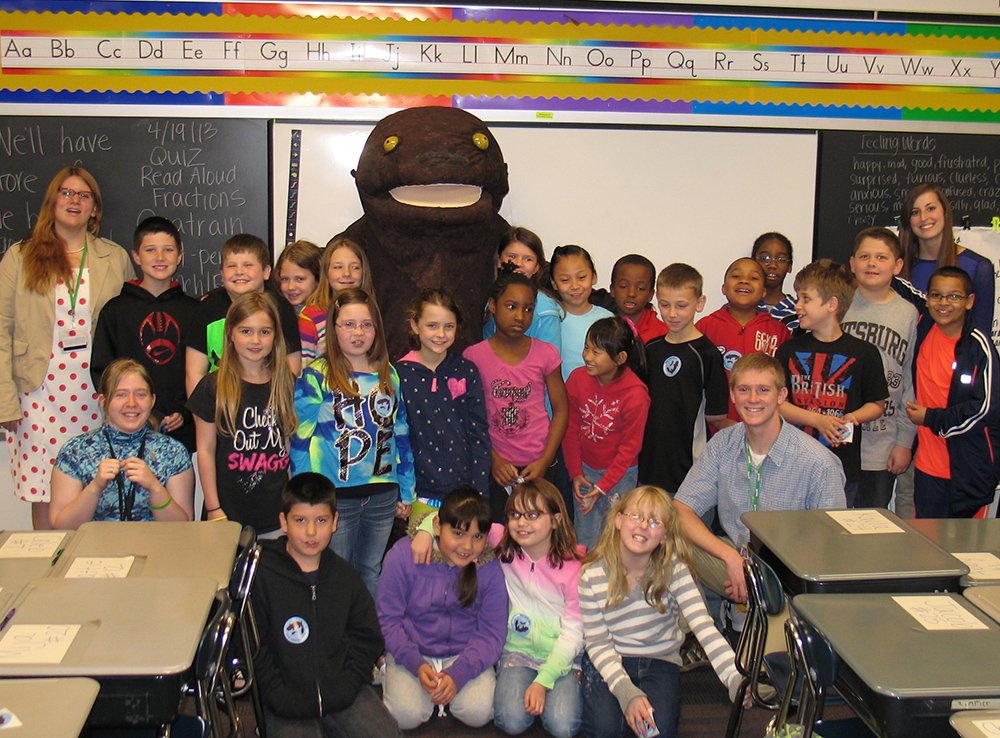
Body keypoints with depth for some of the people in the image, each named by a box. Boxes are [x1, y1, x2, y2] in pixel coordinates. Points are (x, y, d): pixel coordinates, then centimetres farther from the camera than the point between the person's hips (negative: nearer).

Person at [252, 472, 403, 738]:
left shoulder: (344, 574, 8)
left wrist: (344, 687, -2)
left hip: (343, 693, 4)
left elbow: (367, 637, 12)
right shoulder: (261, 575, -5)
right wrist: (281, 697, -14)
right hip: (289, 700, -4)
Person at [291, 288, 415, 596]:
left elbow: (401, 433, 14)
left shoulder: (389, 375, 7)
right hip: (334, 496, -4)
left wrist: (407, 491, 14)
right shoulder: (315, 376, -5)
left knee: (372, 574, 15)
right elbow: (300, 439, -4)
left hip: (382, 495, 4)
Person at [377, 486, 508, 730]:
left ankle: (449, 685, 8)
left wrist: (458, 674, -21)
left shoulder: (489, 568, -8)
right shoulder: (403, 555, -12)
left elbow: (491, 634, -6)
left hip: (466, 655, 1)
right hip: (413, 652, -1)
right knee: (406, 715, -23)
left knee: (477, 713, -23)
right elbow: (387, 619, -8)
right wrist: (416, 665, -20)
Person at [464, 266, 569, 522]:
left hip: (538, 466, 1)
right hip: (495, 469, 0)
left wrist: (545, 461, -5)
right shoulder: (474, 356, -2)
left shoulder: (545, 353, 1)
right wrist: (494, 460, -8)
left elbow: (560, 410, 3)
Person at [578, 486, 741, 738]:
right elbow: (597, 643, -10)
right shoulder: (592, 575, -12)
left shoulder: (673, 569, -13)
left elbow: (703, 626, -24)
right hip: (609, 661, 0)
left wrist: (736, 680, -40)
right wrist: (627, 693, -26)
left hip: (660, 662, 0)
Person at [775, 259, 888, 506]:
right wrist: (818, 420, -13)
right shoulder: (790, 351, 5)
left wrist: (853, 417, -12)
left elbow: (877, 404, 9)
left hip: (843, 468, -1)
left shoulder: (864, 353, 0)